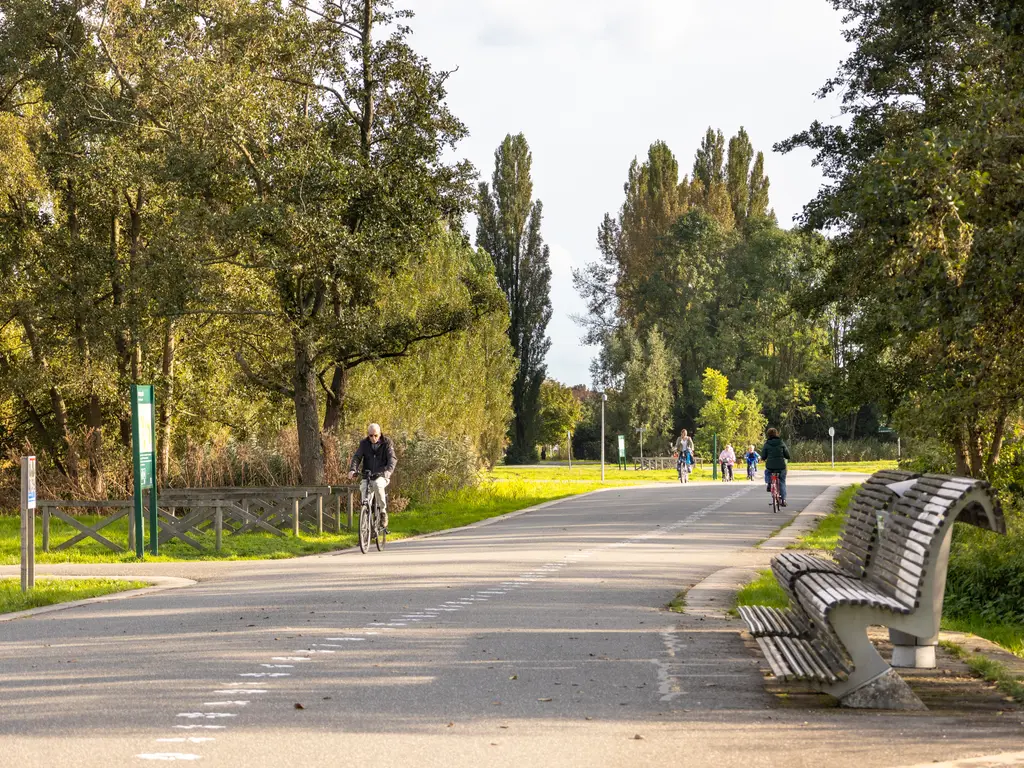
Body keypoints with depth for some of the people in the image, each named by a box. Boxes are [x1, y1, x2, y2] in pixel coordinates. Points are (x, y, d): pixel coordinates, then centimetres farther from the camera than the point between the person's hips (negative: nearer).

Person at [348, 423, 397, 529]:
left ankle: (383, 511, -19)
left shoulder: (387, 443, -1)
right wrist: (352, 470, -25)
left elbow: (392, 458, -12)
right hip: (367, 476, 3)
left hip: (382, 476, -3)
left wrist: (388, 470, -33)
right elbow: (357, 457, -4)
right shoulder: (364, 443, 5)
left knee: (378, 485, -35)